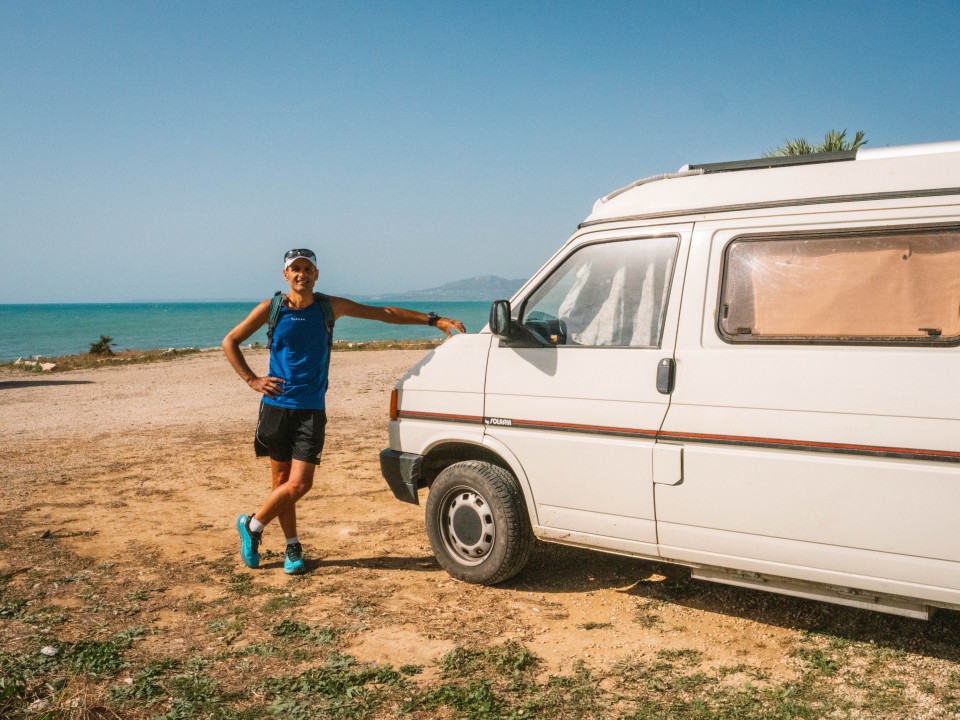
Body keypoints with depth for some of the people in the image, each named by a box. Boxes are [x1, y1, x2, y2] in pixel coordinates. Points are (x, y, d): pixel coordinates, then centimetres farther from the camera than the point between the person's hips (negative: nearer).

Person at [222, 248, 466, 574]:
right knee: (282, 480, 6)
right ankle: (292, 547, 23)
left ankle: (252, 526, 15)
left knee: (299, 484, -8)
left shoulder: (329, 307, 3)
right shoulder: (272, 309, 1)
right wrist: (252, 380, -2)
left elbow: (384, 312, 4)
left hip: (311, 409, 0)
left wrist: (434, 320, 0)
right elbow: (230, 342, 9)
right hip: (277, 405, 0)